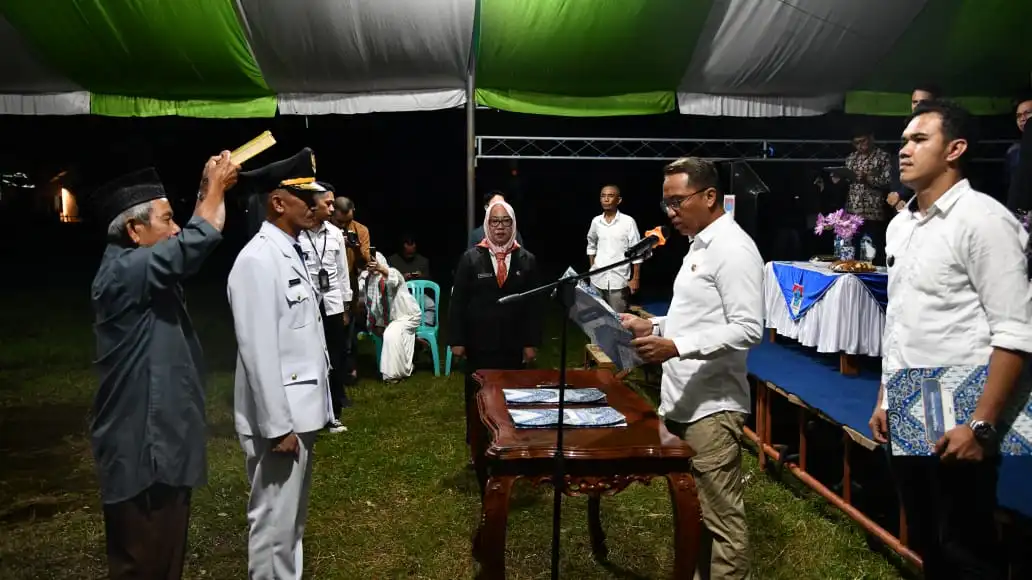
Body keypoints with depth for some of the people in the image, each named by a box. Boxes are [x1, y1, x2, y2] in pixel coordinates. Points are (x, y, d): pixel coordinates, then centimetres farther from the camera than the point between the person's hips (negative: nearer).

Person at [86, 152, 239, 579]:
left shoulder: (140, 269, 11)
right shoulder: (124, 272, -19)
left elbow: (187, 246, 22)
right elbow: (196, 242, -28)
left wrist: (210, 189, 12)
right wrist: (216, 186, -12)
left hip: (159, 437, 10)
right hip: (143, 445, -10)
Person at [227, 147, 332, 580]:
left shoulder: (291, 252, 11)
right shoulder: (257, 260, -18)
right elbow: (258, 352, -21)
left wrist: (300, 416, 16)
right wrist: (278, 426, -20)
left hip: (299, 412, 9)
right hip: (279, 419, -9)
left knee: (292, 517, 21)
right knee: (274, 522, 4)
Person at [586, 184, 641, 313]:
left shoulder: (628, 221, -7)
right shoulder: (596, 221, 5)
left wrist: (635, 279, -7)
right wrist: (592, 268, 14)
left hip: (619, 280, -4)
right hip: (597, 280, 4)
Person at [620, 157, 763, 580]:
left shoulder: (732, 248, -14)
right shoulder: (700, 245, 16)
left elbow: (748, 329, -21)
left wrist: (676, 347, -27)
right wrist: (653, 326, 9)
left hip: (711, 406, -10)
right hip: (682, 400, 10)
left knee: (720, 516, 1)